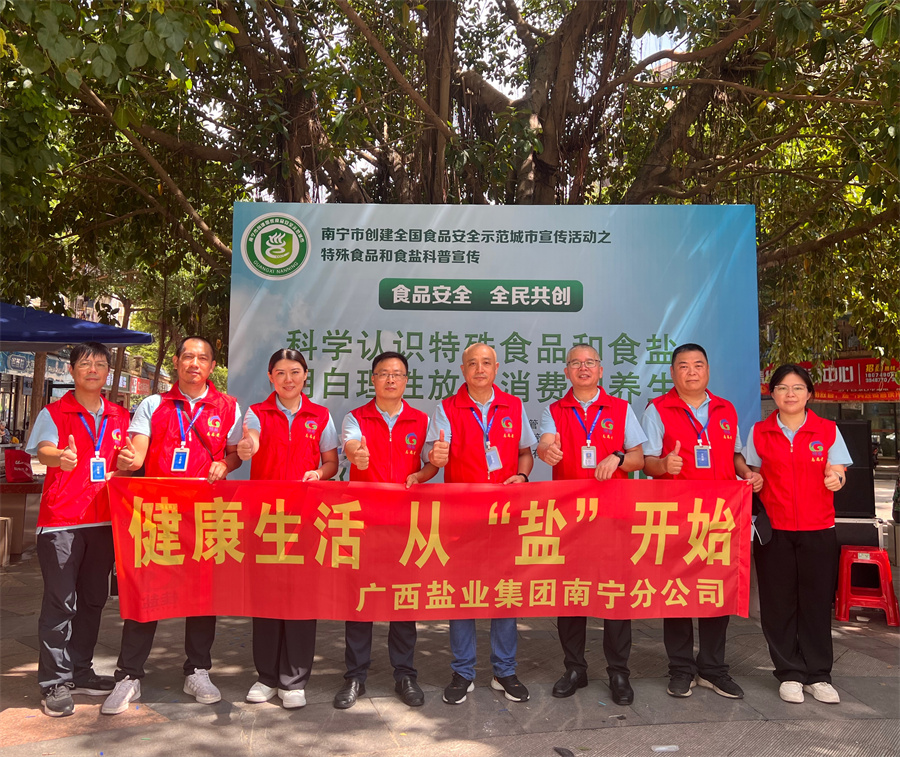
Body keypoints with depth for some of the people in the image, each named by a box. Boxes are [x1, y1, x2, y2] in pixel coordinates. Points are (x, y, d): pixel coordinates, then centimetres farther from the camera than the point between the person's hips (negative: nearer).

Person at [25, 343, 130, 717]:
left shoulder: (119, 417, 12)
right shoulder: (54, 413, 0)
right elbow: (43, 450, -19)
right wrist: (60, 457, -40)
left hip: (104, 520, 5)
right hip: (61, 521, -4)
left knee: (93, 599, 11)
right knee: (60, 602, -3)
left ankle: (80, 672, 24)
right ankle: (54, 683, 7)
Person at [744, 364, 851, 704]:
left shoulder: (828, 430, 3)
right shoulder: (759, 432, 4)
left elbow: (839, 474, 0)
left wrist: (836, 479, -21)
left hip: (818, 530, 0)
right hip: (774, 530, 0)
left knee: (816, 602, 5)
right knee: (778, 603, 4)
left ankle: (817, 675, 19)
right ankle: (790, 674, 18)